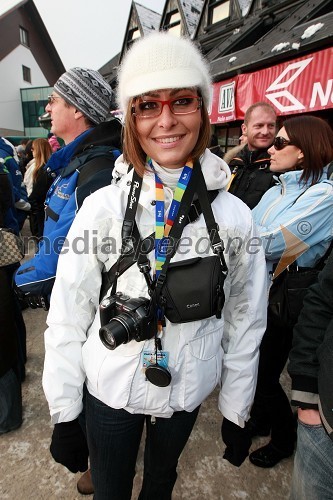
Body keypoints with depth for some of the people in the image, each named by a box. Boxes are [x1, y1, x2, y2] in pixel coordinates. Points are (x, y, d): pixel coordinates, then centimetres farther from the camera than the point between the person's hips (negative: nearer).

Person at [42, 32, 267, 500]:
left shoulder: (234, 216, -12)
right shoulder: (103, 206, -16)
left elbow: (245, 321, -4)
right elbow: (68, 316, -11)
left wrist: (236, 411, 4)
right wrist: (64, 414, -4)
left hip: (187, 390, 2)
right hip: (108, 390, -1)